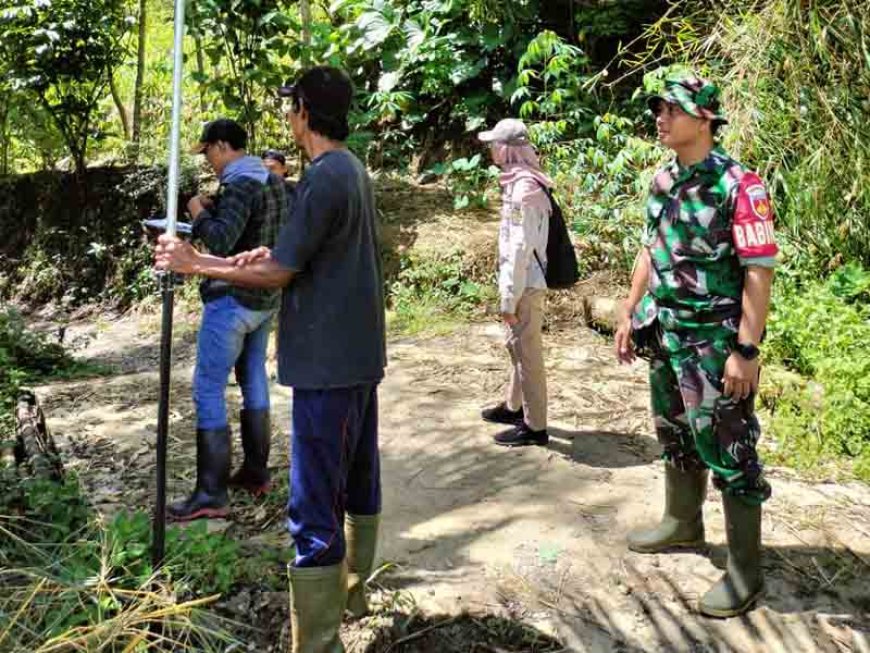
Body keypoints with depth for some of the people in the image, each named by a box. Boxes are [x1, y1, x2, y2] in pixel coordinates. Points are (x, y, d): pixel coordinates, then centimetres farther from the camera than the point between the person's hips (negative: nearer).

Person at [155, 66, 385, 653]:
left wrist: (195, 264, -5)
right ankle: (351, 592, 36)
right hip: (360, 353, 10)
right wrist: (278, 254, 7)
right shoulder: (356, 171, 12)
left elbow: (278, 274, -15)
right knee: (359, 481, 20)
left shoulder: (323, 179, -17)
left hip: (328, 363, -10)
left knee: (315, 508, -4)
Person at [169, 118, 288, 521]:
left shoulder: (240, 185, -18)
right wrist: (216, 210, 11)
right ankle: (256, 472, 26)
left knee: (208, 390, -5)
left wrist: (199, 214, -10)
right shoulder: (273, 180, 10)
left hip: (233, 301, -9)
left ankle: (211, 494, -3)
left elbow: (221, 242, -26)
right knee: (254, 381, 16)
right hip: (265, 298, 9)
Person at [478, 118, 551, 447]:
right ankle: (514, 406, 39)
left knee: (527, 352, 0)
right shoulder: (519, 182, 9)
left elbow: (521, 248, -23)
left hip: (525, 284, -10)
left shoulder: (523, 189, -21)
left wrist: (509, 298, -20)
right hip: (525, 281, 10)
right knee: (516, 345, 22)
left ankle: (534, 426, 11)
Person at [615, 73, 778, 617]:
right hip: (666, 335, 8)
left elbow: (759, 273, -18)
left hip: (715, 344, -8)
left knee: (727, 452, -1)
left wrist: (746, 350, -21)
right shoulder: (663, 181, 7)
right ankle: (682, 524, 40)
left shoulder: (739, 186, -16)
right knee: (675, 435, 20)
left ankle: (745, 572, 12)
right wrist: (631, 315, 14)